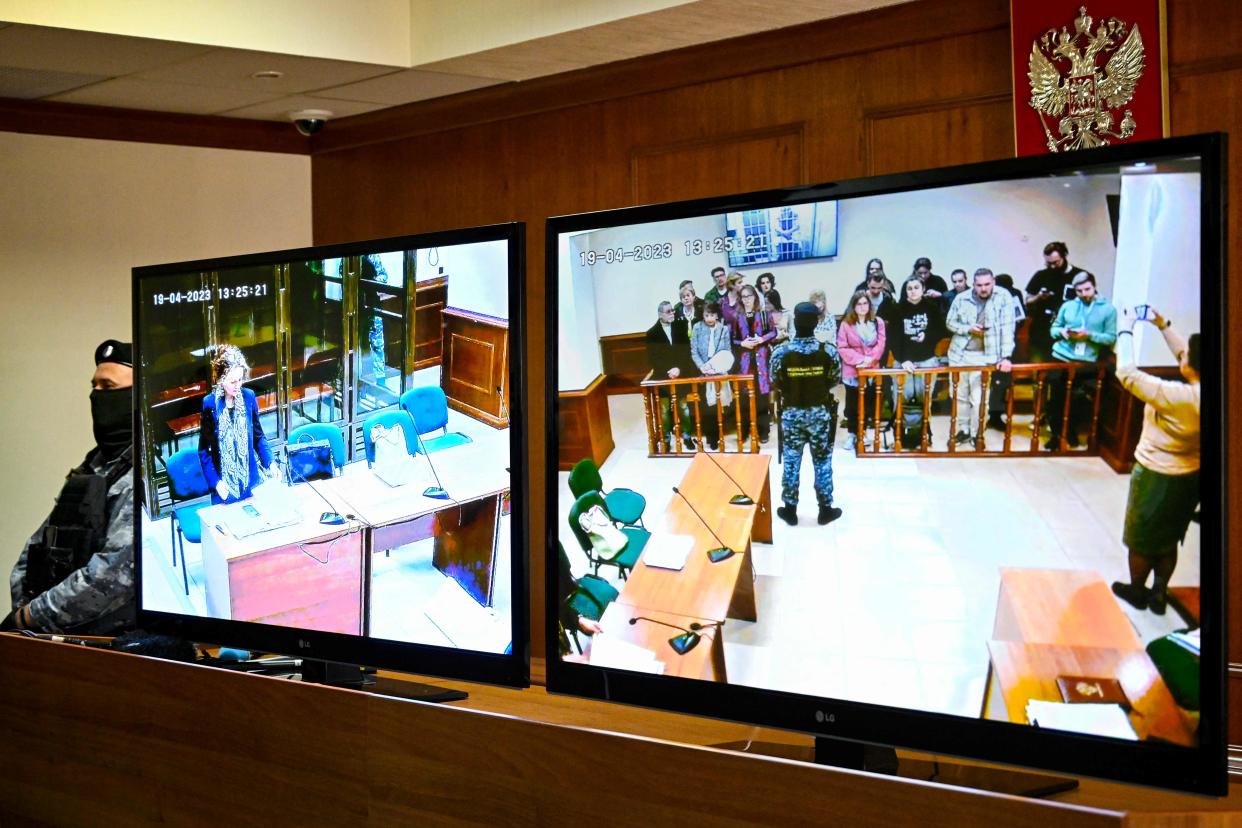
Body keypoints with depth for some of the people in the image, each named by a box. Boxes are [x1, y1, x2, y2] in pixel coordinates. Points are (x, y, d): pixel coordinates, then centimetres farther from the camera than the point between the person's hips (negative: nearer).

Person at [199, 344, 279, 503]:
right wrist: (215, 482, -15)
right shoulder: (210, 404, -13)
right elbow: (204, 449, -7)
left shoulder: (249, 397, -5)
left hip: (251, 480, 3)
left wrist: (270, 462, -8)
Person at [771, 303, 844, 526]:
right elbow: (835, 380, -2)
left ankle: (790, 510, 20)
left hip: (791, 413, 0)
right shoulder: (829, 351, -15)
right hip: (820, 412, 0)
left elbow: (775, 383, -3)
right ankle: (826, 510, 22)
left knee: (791, 462, 12)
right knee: (822, 462, 12)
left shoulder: (781, 352, -16)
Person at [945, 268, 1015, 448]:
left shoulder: (1003, 298, -10)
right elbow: (949, 322, 8)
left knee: (978, 399, -2)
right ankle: (964, 430, 29)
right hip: (959, 354, 3)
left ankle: (976, 434, 15)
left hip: (984, 357, -3)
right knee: (960, 395, 13)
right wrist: (967, 329, -11)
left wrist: (1006, 357, -21)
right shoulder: (962, 298, -3)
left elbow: (1007, 328, -14)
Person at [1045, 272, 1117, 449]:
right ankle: (1056, 433, 16)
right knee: (1055, 394, 0)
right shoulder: (1067, 306, 11)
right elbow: (1053, 328, 14)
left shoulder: (1108, 309, 2)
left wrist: (1089, 335, -16)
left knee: (1078, 396, -7)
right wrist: (1062, 332, -8)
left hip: (1086, 361, -2)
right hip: (1061, 357, 2)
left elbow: (1111, 338, -2)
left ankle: (1071, 431, 17)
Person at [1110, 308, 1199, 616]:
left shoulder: (1176, 397, -34)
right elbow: (1188, 358, 6)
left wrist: (1126, 330, -18)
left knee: (1141, 538, 17)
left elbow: (1126, 373, -29)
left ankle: (1136, 591, 36)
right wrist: (1163, 326, 8)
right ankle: (1159, 594, 36)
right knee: (1169, 539, 24)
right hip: (1191, 476, 6)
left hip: (1157, 477, -6)